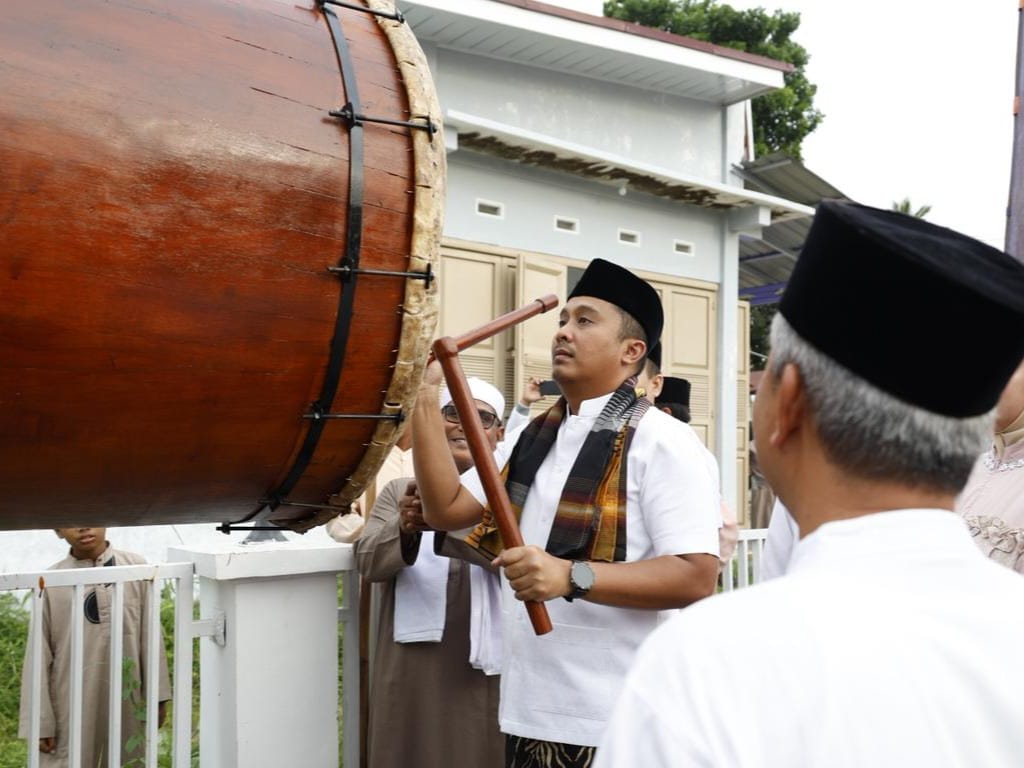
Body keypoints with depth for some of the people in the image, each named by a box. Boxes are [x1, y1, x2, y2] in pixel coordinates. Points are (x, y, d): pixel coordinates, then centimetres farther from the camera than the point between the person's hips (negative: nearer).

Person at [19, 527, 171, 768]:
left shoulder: (136, 567, -4)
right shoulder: (51, 581, -5)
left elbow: (150, 636, 1)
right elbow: (38, 655, -2)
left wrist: (157, 695, 2)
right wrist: (40, 721, -3)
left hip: (126, 700, 1)